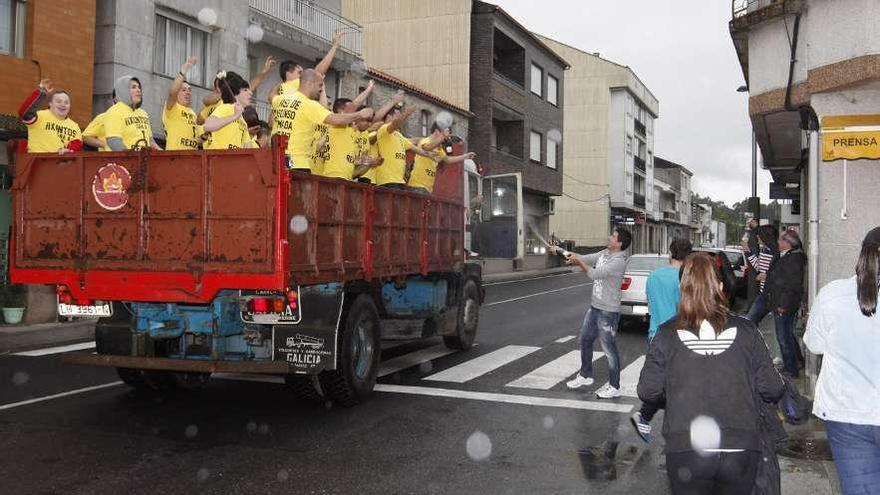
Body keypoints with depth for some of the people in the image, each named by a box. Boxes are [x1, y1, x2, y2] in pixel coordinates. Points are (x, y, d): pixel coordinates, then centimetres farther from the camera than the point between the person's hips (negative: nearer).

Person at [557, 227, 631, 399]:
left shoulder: (619, 261, -22)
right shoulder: (604, 253, 5)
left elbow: (594, 274, -24)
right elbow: (586, 259, 9)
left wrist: (578, 261, -13)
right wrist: (561, 251, 0)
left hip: (608, 311, -9)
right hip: (594, 307, 9)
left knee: (609, 349, -1)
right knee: (585, 341, 21)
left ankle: (614, 387, 10)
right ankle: (585, 375, 39)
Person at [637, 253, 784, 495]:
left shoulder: (667, 334, -2)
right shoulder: (745, 330, 0)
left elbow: (648, 391, -2)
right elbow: (772, 389, 0)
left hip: (686, 450, -1)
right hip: (741, 449, 2)